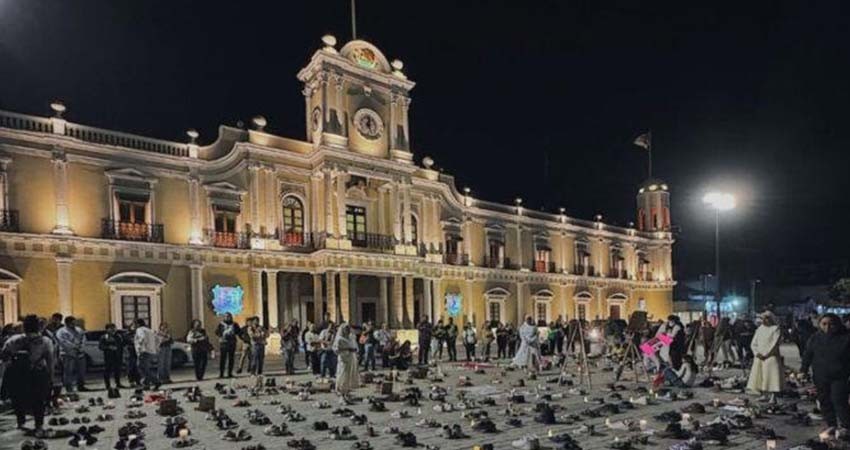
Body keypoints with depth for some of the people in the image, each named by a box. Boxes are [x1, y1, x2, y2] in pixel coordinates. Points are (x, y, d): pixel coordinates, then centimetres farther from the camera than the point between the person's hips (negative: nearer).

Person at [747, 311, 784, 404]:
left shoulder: (775, 329, -4)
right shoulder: (759, 329, 13)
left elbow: (774, 344, -12)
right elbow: (753, 343, 11)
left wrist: (765, 354, -13)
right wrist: (757, 353, -5)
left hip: (771, 357, -6)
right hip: (759, 358, 6)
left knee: (772, 376, -8)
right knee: (759, 376, 5)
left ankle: (773, 397, -6)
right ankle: (764, 395, 12)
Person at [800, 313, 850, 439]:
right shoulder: (815, 338, 3)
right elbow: (807, 355, 9)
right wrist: (803, 370, 5)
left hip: (840, 377, -4)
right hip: (821, 377, 4)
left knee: (839, 400, -9)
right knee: (825, 401, 9)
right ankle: (831, 425, 21)